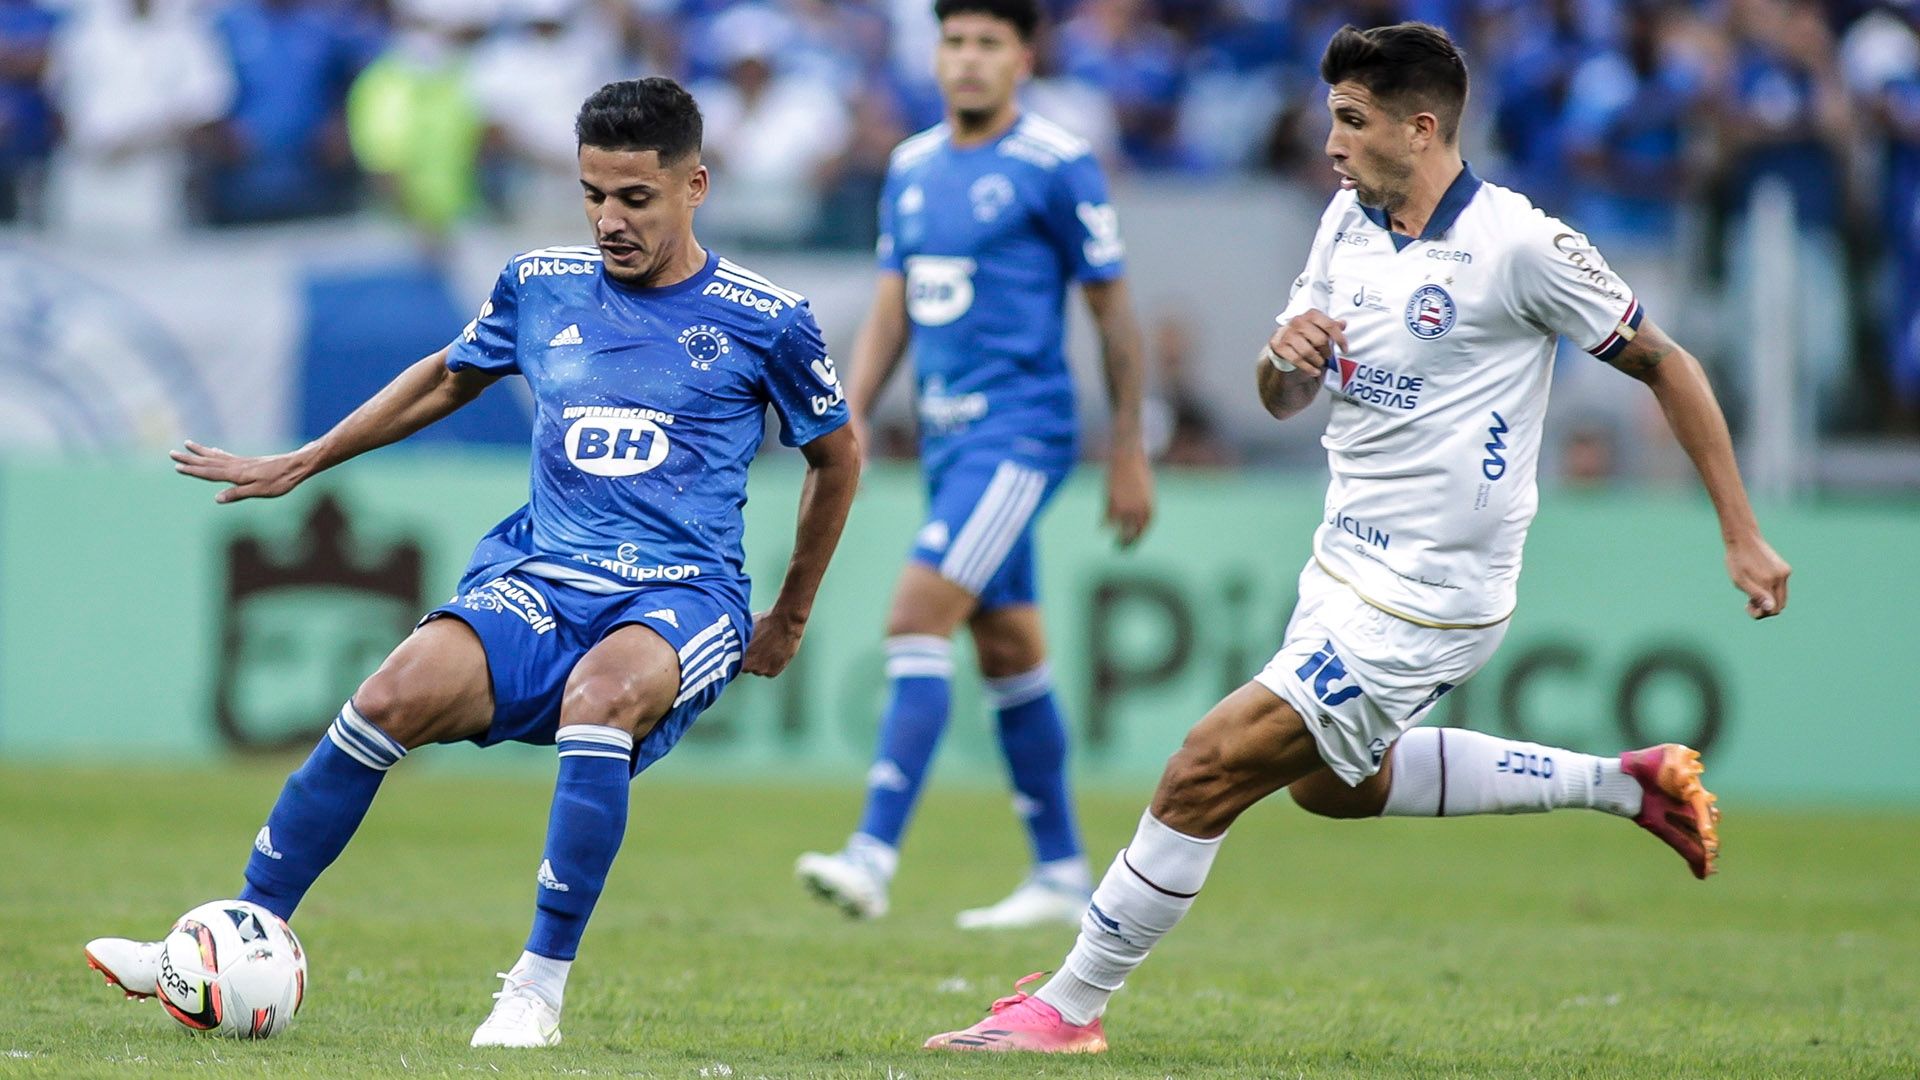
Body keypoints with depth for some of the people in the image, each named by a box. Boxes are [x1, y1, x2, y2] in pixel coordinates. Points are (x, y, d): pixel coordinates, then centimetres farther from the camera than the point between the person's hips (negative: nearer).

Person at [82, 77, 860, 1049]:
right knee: (398, 694, -26)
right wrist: (298, 466, 29)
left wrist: (790, 620, 18)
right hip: (540, 578, 3)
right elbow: (449, 379, 27)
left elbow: (836, 456, 14)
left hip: (681, 598, -3)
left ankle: (539, 988, -31)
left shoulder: (764, 321, -1)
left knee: (603, 691, -39)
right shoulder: (541, 285, 8)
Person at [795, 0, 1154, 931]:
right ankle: (1061, 875, 18)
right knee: (1008, 652, 11)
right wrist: (851, 419, 4)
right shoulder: (912, 168, 12)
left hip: (1019, 431, -8)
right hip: (948, 437, 8)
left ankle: (874, 855, -24)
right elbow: (891, 308, 16)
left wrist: (1130, 451, -5)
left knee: (917, 619, -19)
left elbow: (1112, 310, -5)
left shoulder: (1058, 168, -8)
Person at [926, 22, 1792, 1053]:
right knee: (1336, 783, 26)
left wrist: (1743, 538, -7)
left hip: (1423, 604, -9)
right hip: (1345, 570, 9)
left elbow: (1665, 365, -8)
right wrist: (1286, 353, -14)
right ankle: (1624, 783, 32)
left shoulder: (1517, 243, -18)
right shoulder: (1350, 219, 4)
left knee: (1207, 771, -11)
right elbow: (1282, 399, 11)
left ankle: (1072, 1004, 2)